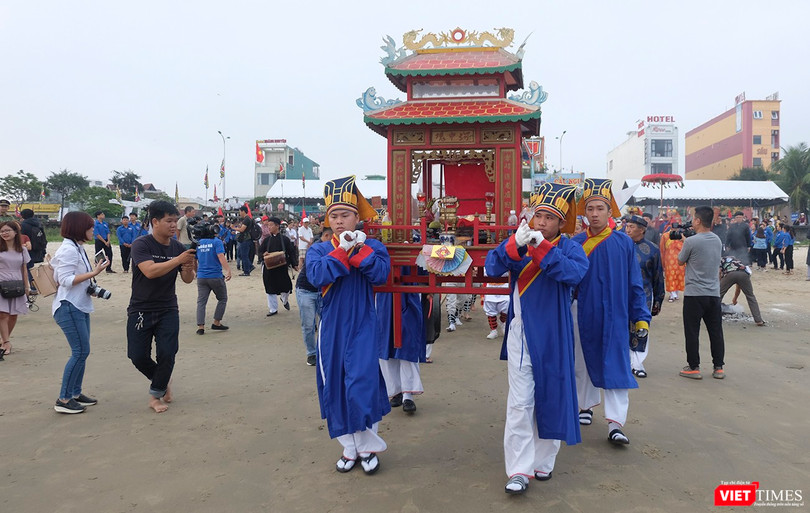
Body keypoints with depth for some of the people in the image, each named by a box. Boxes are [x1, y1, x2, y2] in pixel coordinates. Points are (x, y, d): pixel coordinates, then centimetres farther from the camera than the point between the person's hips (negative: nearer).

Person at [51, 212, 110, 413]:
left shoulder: (78, 248, 13)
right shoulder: (68, 250, -15)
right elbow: (66, 280, -21)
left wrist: (92, 279, 8)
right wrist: (93, 272, -22)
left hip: (80, 307, 10)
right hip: (68, 308, -10)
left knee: (81, 351, 12)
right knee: (80, 351, -9)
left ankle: (75, 394, 20)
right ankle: (63, 400, -1)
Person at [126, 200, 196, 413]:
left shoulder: (178, 247, 0)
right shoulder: (141, 244, -13)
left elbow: (188, 280, 2)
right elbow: (150, 271, -29)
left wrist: (188, 268, -21)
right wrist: (179, 260, -33)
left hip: (168, 309, 3)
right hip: (140, 310, -2)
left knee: (167, 354, -6)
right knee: (138, 356, 0)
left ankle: (156, 394, 16)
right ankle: (163, 381, 29)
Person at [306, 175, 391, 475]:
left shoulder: (372, 246, 0)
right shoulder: (318, 250, 4)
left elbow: (380, 275, -18)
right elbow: (317, 276, -16)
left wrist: (359, 248, -18)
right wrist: (342, 249, -18)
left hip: (362, 327, -2)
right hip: (333, 328, 3)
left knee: (361, 385, -8)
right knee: (335, 387, 8)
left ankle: (369, 446, 13)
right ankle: (349, 447, 24)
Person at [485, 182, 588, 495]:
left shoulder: (569, 248, -4)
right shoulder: (517, 242, 2)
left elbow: (575, 273, -25)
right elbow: (492, 267, -14)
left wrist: (542, 248, -32)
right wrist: (514, 245, -30)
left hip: (552, 336, -1)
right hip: (520, 333, 1)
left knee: (550, 396, 11)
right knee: (519, 403, -2)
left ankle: (543, 460, 28)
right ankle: (519, 470, 4)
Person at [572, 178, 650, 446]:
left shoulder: (624, 243, -1)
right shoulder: (575, 243, 0)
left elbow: (635, 285, 2)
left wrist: (641, 318, 0)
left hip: (614, 316, -2)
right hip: (583, 315, 2)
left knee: (615, 368, -4)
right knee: (584, 364, 15)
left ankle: (615, 424, -1)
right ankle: (587, 406, 34)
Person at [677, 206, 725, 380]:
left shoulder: (691, 241, -14)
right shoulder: (717, 240, 7)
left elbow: (680, 261, -1)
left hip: (694, 294, -6)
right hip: (714, 293, 6)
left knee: (692, 332, 3)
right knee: (716, 331, 10)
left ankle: (693, 367, 7)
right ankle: (718, 368, 15)